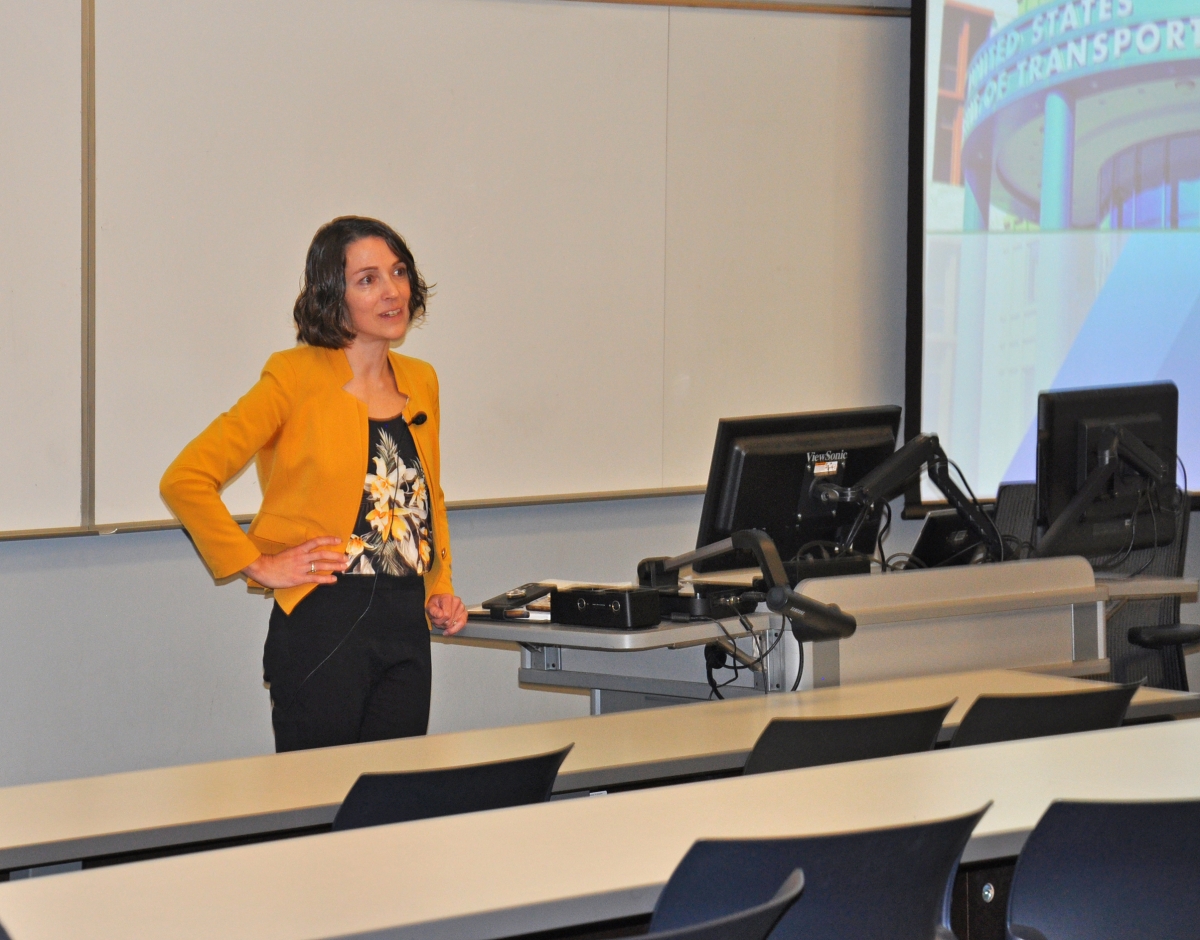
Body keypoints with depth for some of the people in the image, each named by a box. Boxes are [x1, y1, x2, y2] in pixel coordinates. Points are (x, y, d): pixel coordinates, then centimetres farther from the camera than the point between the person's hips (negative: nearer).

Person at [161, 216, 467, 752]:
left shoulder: (420, 382, 13)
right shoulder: (297, 378, -7)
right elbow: (185, 481, -11)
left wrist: (440, 586, 14)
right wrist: (257, 565, -10)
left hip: (407, 628, 6)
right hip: (322, 625, -6)